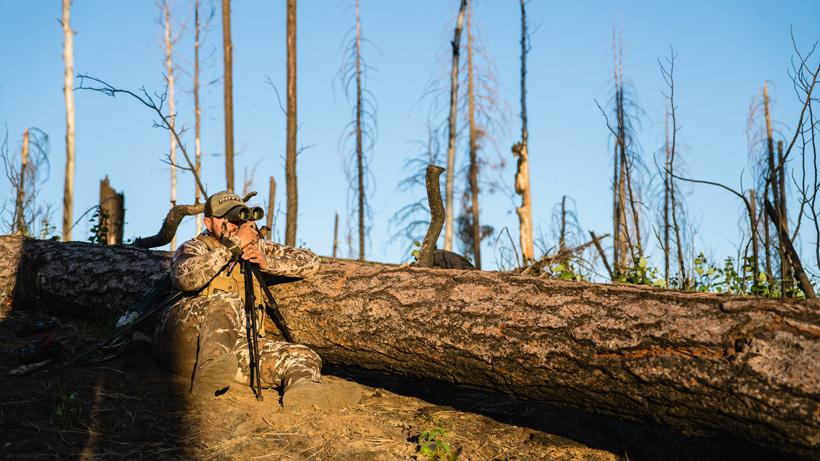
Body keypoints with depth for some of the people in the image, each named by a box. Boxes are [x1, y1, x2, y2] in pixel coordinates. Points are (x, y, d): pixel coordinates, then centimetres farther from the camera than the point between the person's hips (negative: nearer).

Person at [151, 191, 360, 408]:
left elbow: (311, 262, 12)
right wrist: (233, 245, -15)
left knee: (303, 356, -17)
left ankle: (303, 388, -52)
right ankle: (210, 371, -54)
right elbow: (185, 277, -18)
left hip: (235, 344, 4)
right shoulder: (193, 248, 8)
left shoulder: (256, 248, 20)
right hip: (182, 341, -4)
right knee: (226, 302, -32)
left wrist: (267, 262, -5)